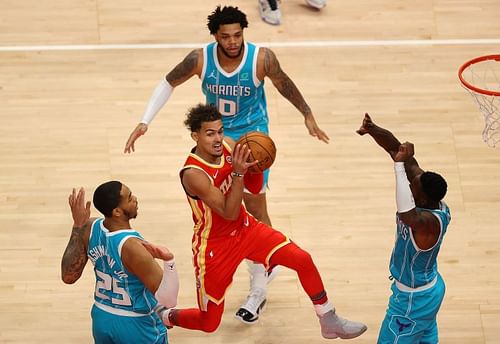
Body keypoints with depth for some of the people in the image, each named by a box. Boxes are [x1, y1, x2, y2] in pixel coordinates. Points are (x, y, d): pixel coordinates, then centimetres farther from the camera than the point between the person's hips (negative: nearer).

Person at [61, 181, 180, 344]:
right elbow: (168, 300, -28)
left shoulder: (90, 228, -13)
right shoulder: (132, 247, -31)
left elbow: (68, 276, 0)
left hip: (101, 319, 6)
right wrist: (168, 260, -46)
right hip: (136, 326, -6)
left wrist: (78, 226, -5)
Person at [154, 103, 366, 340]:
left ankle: (329, 322, 10)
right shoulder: (193, 174, -29)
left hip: (245, 228, 6)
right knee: (209, 324, 2)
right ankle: (163, 316, 32)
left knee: (303, 260, -7)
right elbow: (229, 213, -31)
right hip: (214, 246, -6)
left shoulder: (228, 146, -10)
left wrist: (256, 165, -19)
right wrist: (239, 172, -41)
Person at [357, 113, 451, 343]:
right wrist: (373, 130, -30)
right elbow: (396, 149, -14)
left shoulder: (430, 221, -36)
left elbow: (406, 213, -61)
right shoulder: (427, 193, -14)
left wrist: (400, 165, -57)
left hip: (413, 301, -9)